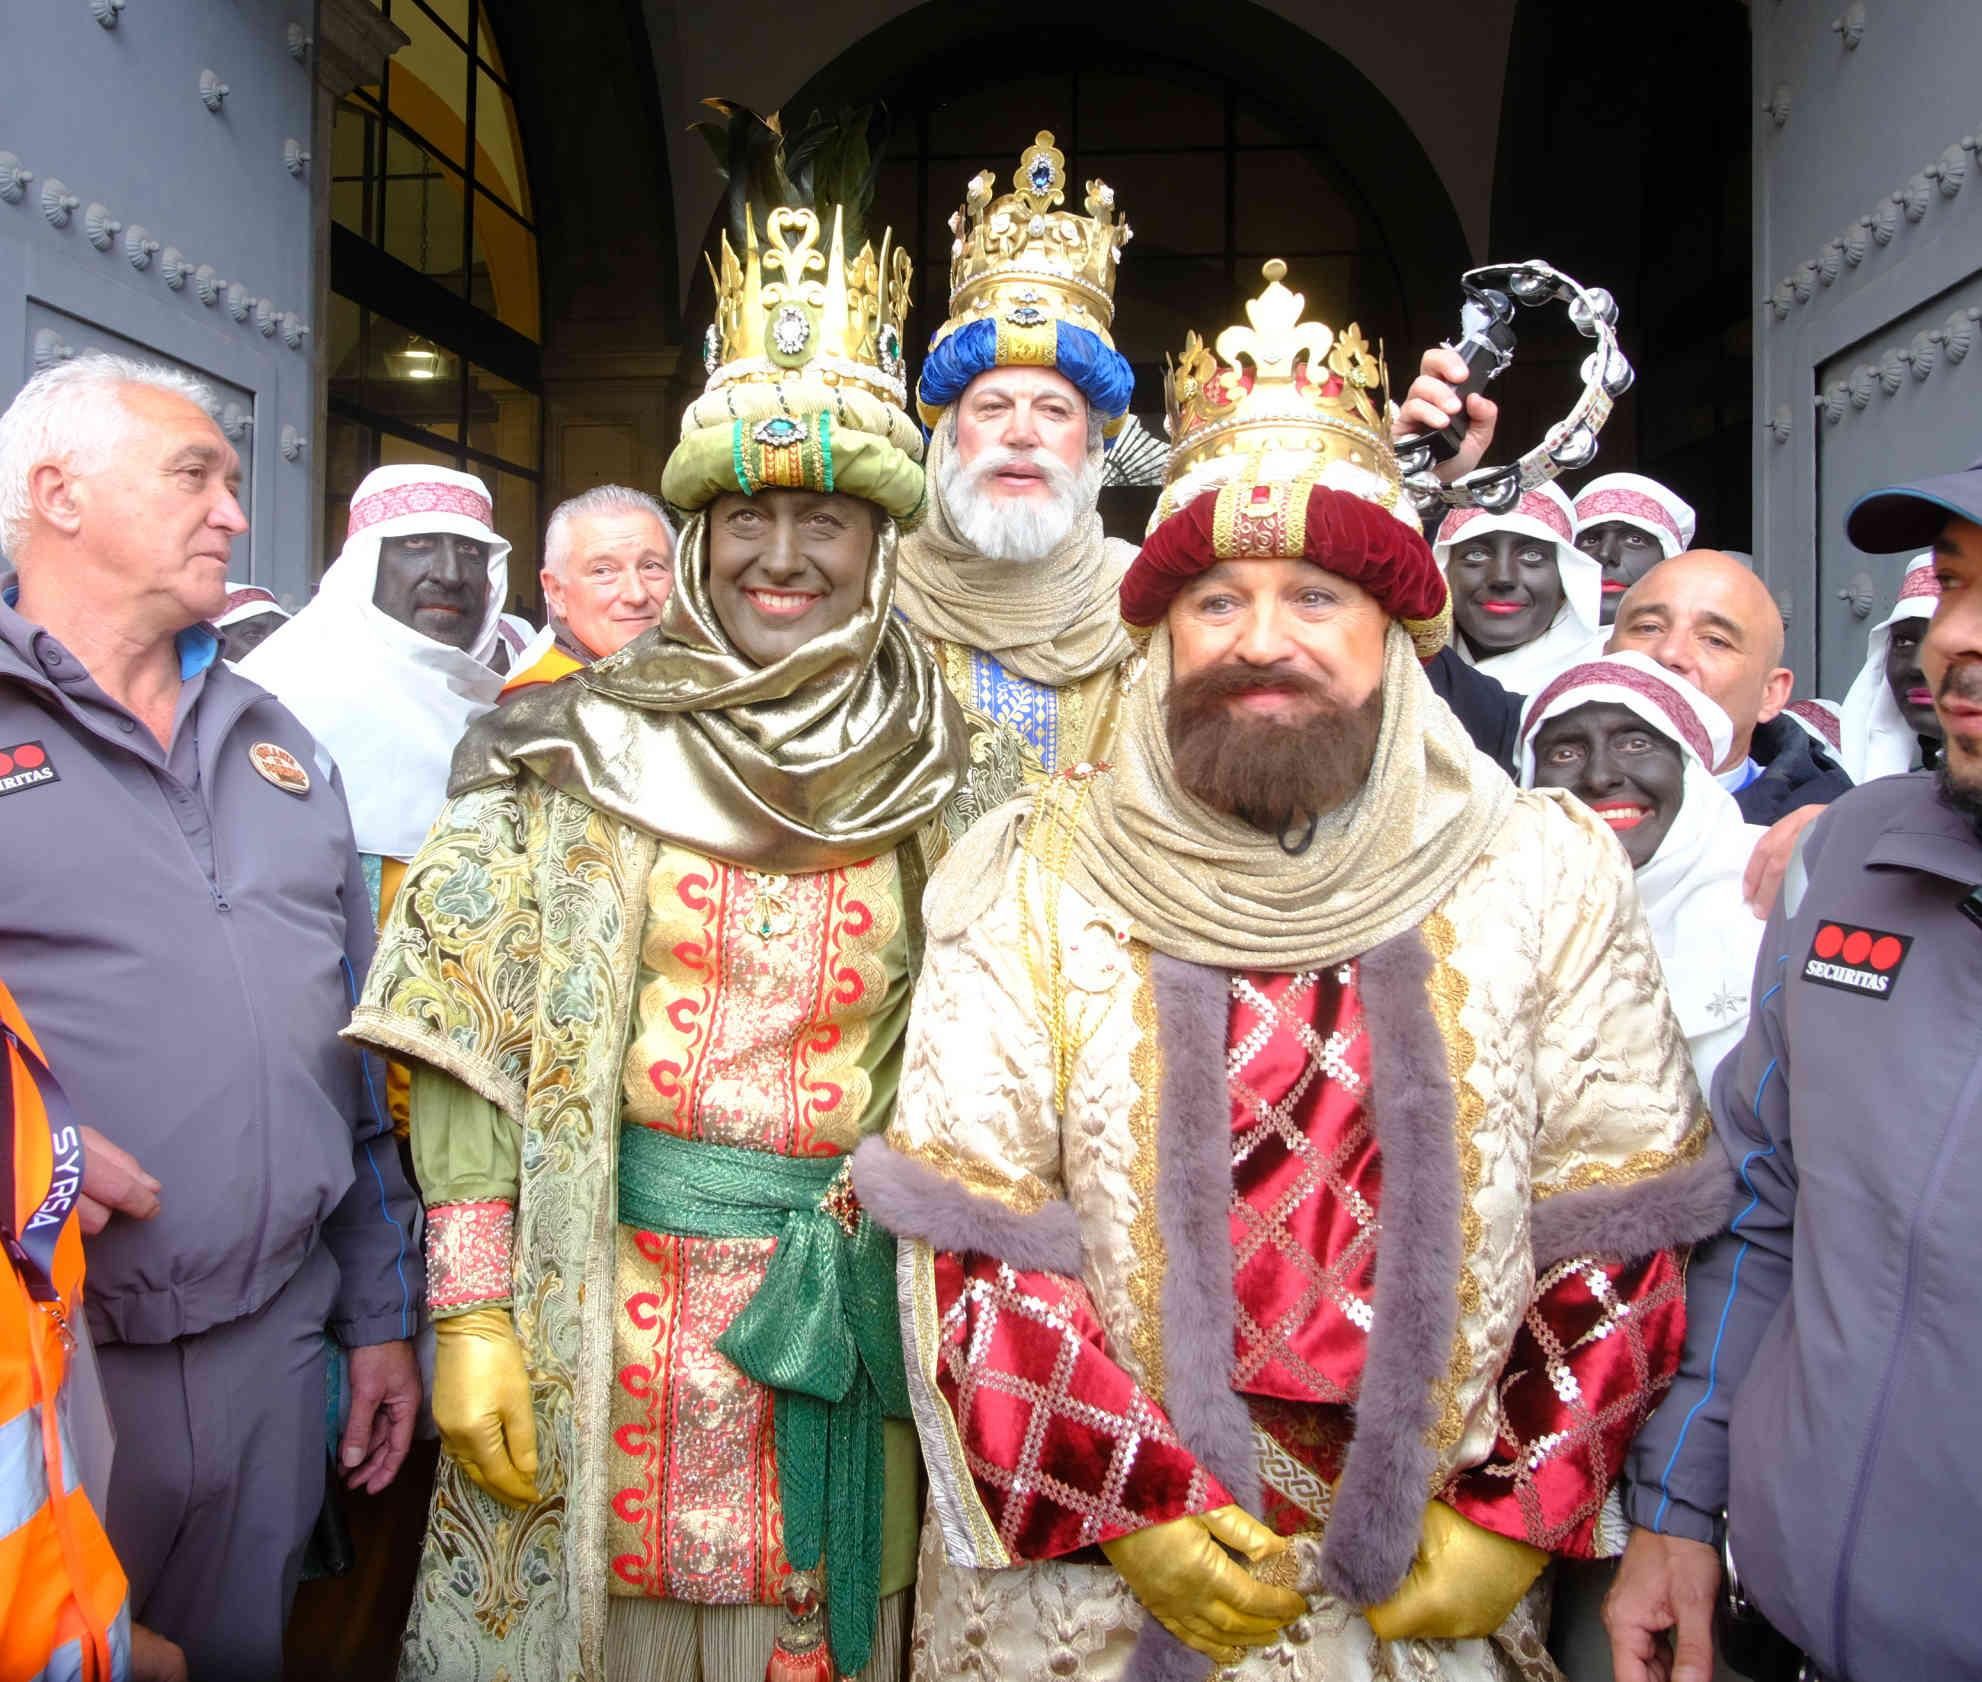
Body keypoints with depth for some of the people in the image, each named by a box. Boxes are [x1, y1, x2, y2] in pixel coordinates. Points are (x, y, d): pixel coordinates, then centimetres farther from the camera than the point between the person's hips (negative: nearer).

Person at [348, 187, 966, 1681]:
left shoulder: (933, 777, 1)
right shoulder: (581, 752, -3)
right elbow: (474, 1044, -5)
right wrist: (471, 1314, -9)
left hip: (837, 1314, 1)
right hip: (603, 1303, -1)